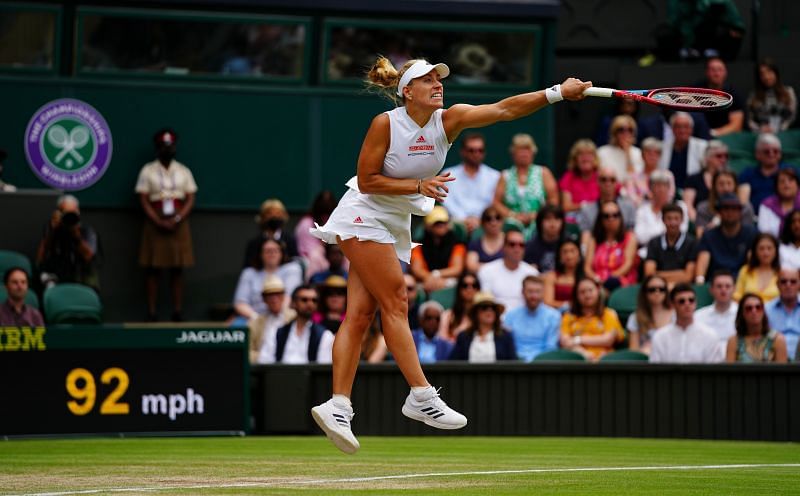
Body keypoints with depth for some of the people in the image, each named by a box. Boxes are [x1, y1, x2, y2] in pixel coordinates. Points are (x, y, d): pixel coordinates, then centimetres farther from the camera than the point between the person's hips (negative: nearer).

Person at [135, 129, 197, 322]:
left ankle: (178, 312, 3)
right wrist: (159, 222, -12)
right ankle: (151, 312, -2)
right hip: (155, 224, -2)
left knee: (177, 270, 1)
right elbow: (143, 200, -1)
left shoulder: (183, 172, 10)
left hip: (178, 224, 2)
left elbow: (190, 199, 5)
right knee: (153, 269, -3)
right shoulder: (148, 171, 4)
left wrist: (176, 220, -10)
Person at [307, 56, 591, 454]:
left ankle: (337, 407, -4)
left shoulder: (448, 120, -7)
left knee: (359, 314, 1)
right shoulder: (385, 124, -19)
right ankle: (421, 396, -12)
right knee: (395, 303, -12)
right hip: (364, 216, -6)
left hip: (396, 225, 6)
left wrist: (557, 92, -29)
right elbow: (366, 181, -15)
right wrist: (418, 186, -24)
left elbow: (504, 109, -18)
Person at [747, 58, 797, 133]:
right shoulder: (754, 95, 12)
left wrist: (776, 130, -7)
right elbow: (750, 120, 10)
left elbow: (791, 116, 6)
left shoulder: (788, 92, 10)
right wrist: (759, 129, -9)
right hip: (759, 135, 0)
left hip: (781, 133, 0)